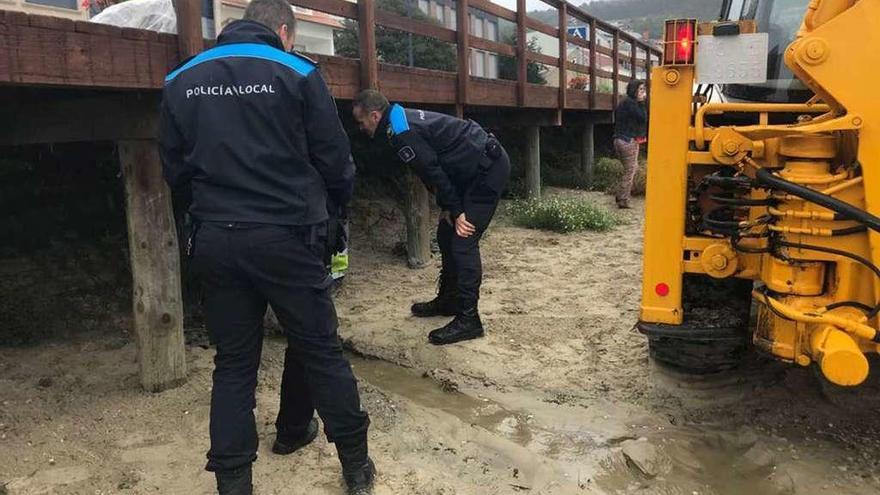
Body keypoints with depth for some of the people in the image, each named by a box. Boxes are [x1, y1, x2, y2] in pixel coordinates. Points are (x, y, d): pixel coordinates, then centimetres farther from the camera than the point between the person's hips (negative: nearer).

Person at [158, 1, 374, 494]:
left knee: (234, 361, 12)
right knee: (319, 349, 9)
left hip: (215, 240, 4)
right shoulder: (296, 72, -3)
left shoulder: (182, 80, 8)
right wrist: (339, 199, 18)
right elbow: (335, 160, -3)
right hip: (285, 236, -3)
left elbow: (174, 167, 12)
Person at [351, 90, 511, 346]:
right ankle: (448, 300, 27)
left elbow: (432, 171, -20)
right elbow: (434, 168, 15)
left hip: (488, 170, -10)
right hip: (482, 167, 10)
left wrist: (454, 211, -13)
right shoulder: (404, 120, 13)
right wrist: (447, 207, 10)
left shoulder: (401, 131, -18)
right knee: (447, 235, 15)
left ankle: (468, 319, -8)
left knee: (463, 242, -12)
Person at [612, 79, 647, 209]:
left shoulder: (624, 102, 16)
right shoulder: (630, 103, -14)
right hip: (629, 141, -10)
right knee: (630, 171, -3)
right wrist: (642, 102, -11)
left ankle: (619, 194, 19)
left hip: (620, 140, 10)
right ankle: (623, 200, -1)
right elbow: (642, 118, -18)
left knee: (632, 168, 19)